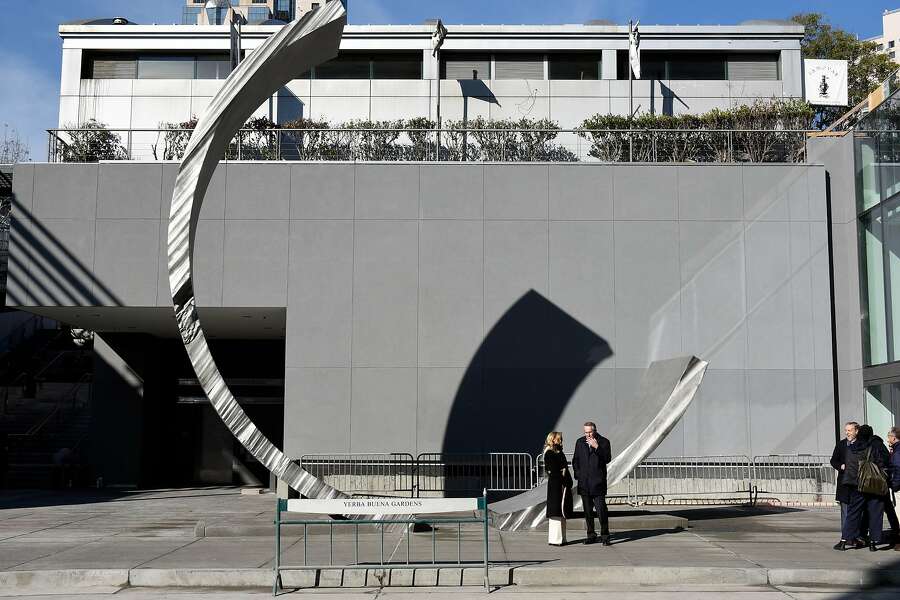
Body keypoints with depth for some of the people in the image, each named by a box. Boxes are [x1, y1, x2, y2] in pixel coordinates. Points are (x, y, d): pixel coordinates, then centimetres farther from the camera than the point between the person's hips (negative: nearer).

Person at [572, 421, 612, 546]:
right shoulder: (580, 442, 11)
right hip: (584, 482, 4)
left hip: (598, 482, -4)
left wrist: (596, 447, -18)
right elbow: (575, 460, 17)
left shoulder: (604, 442, -1)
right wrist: (577, 474, 5)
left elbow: (607, 459, -11)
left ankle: (605, 536, -1)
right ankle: (591, 535, 17)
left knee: (601, 509, -8)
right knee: (588, 510, 9)